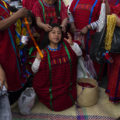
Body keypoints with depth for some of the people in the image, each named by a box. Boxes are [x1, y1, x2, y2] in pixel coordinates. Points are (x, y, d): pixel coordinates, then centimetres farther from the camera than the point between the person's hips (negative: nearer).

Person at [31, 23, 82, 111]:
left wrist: (72, 44, -19)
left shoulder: (66, 46, -2)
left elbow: (79, 53, -3)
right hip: (50, 88, -3)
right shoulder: (43, 51, -12)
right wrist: (38, 58, -26)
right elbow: (34, 70, -7)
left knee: (69, 102, 1)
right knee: (55, 105, -4)